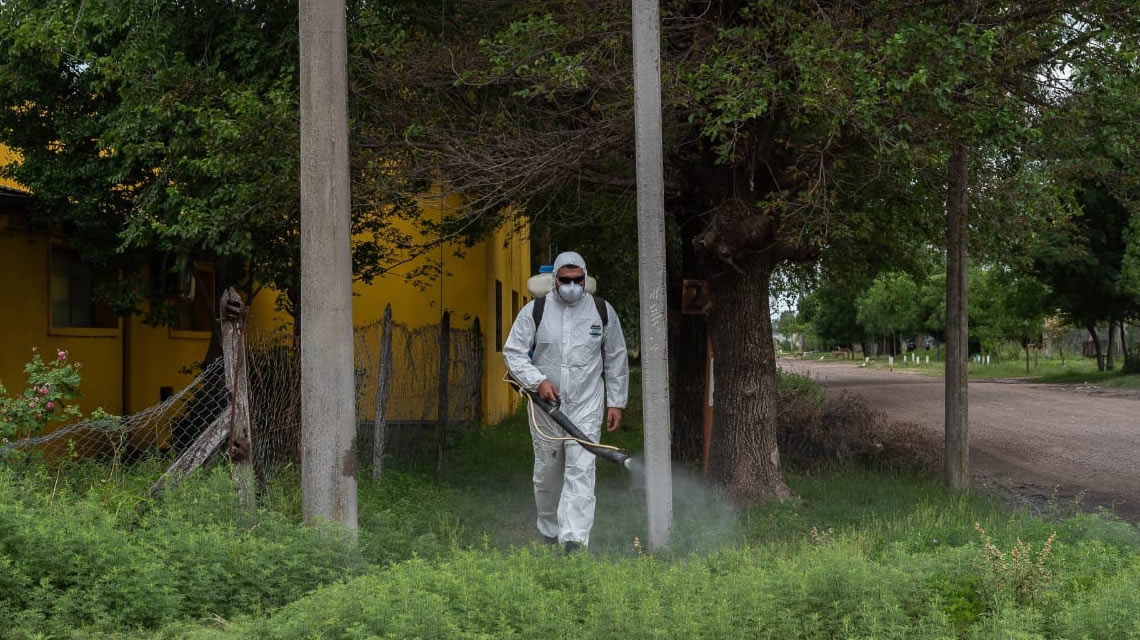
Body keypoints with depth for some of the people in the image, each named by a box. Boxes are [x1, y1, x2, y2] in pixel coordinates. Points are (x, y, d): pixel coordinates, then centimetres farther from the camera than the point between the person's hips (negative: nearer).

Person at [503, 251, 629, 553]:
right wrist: (538, 381, -14)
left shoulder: (602, 311, 3)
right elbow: (513, 353, 0)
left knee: (581, 471, -12)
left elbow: (616, 360, 10)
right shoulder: (535, 311, -1)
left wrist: (616, 403, 8)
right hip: (546, 405, 1)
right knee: (547, 471, 10)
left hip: (586, 406, -1)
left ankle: (574, 538, -17)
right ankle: (550, 533, 29)